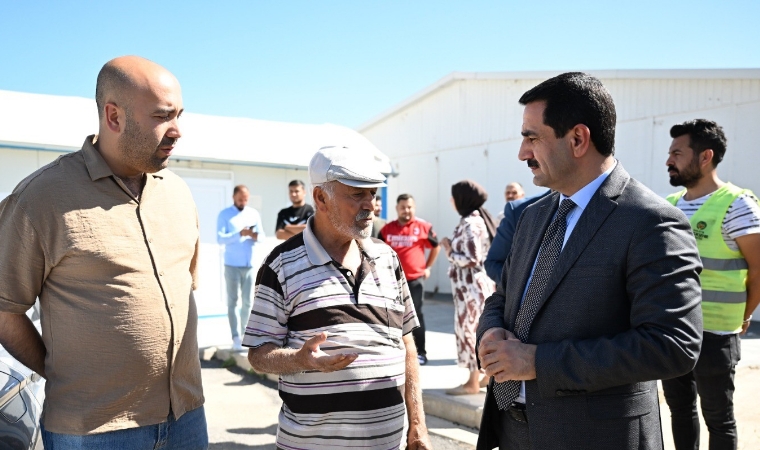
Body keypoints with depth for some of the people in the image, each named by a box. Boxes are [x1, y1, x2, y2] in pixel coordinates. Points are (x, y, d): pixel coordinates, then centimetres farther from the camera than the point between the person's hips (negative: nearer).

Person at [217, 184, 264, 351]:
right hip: (232, 265, -3)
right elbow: (220, 239, -10)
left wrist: (256, 236, -16)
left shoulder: (254, 213, 10)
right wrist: (240, 234, -23)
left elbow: (262, 235, 8)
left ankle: (244, 334, 18)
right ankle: (236, 338, -5)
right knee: (233, 301, -3)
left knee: (248, 301, 8)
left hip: (250, 265, 3)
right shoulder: (224, 215, -1)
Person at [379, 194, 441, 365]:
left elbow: (436, 247, 10)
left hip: (415, 279, -2)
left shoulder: (423, 227, -2)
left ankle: (421, 352, 13)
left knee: (416, 315, 4)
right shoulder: (387, 228, 3)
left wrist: (427, 267, 6)